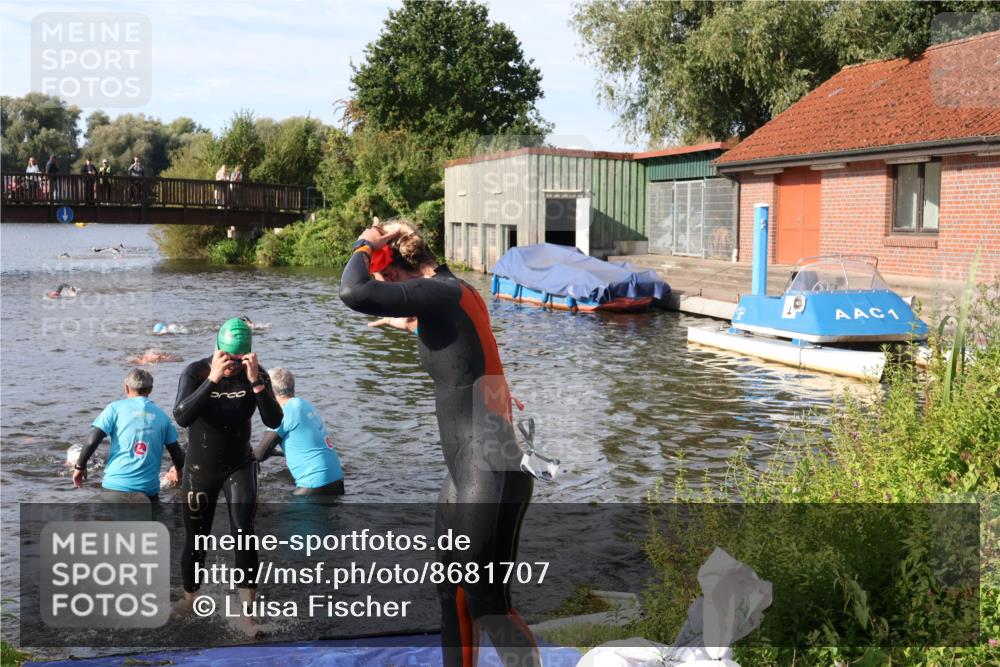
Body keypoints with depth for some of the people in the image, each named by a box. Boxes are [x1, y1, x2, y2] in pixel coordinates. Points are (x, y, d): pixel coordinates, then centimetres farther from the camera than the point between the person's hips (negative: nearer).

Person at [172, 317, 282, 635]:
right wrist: (212, 380, -42)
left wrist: (256, 383, -37)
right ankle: (189, 598, 37)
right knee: (195, 540, 10)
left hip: (239, 467, 0)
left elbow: (274, 421, -23)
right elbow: (181, 417, -32)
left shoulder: (256, 374, -12)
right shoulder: (196, 372, -16)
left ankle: (247, 612, -9)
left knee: (243, 532, -18)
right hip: (200, 470, 0)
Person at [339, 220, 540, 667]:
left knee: (486, 603, -6)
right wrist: (414, 326, 42)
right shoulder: (457, 292, 13)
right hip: (469, 472, 10)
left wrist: (367, 244, -7)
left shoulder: (440, 292, -15)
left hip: (490, 473, -10)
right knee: (452, 591, 18)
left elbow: (352, 294, -24)